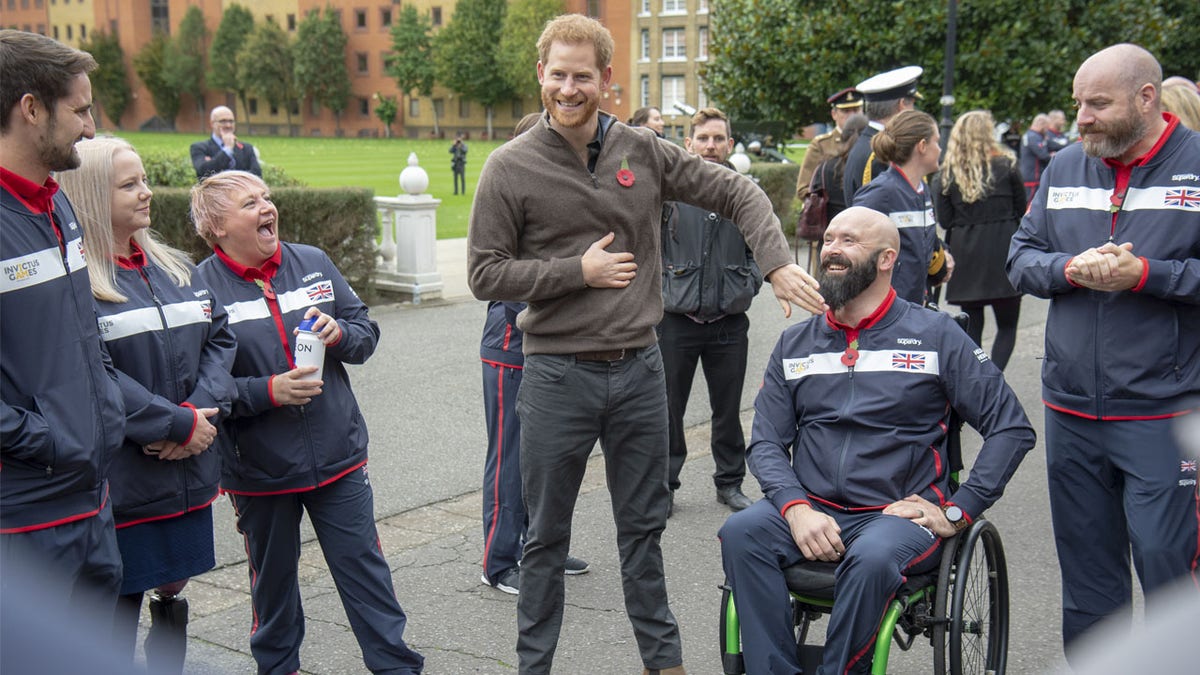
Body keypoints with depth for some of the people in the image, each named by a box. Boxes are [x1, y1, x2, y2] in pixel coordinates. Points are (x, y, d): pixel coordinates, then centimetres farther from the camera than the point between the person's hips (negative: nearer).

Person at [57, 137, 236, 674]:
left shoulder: (174, 268, 11)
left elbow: (220, 338, 8)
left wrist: (201, 410, -9)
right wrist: (179, 425, -16)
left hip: (189, 470, 7)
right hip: (121, 482, -7)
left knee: (172, 590, 18)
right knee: (118, 614, 1)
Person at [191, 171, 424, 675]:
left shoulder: (313, 262, 3)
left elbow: (366, 331, 10)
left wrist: (341, 333, -11)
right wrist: (268, 391, -23)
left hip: (339, 458, 2)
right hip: (258, 469, -2)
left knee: (365, 568, 8)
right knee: (272, 578, 17)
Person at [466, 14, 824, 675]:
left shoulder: (644, 152, 1)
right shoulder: (510, 167, -6)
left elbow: (737, 194, 5)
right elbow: (484, 273, -7)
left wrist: (777, 264, -10)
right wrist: (577, 271, -14)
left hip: (639, 368, 3)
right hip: (558, 373, -2)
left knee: (643, 525, 15)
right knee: (546, 534, 10)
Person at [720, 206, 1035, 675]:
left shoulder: (936, 336, 4)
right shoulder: (794, 344, 14)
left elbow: (1012, 428, 1)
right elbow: (766, 443, 7)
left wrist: (958, 512, -7)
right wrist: (797, 509, -12)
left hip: (901, 513, -3)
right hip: (812, 509, 3)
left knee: (873, 557, -37)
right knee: (740, 533, -27)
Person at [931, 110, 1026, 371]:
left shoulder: (946, 174, 0)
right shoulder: (1006, 166, -1)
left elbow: (944, 219, -2)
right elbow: (1021, 210, 6)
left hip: (965, 255, 2)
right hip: (1002, 251, -1)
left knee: (971, 325, 11)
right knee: (1007, 325, 8)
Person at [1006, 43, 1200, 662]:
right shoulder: (1064, 168, 10)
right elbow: (1020, 259, 10)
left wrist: (1144, 274, -19)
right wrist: (1071, 268, -9)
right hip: (1071, 408, 5)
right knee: (1085, 566, 14)